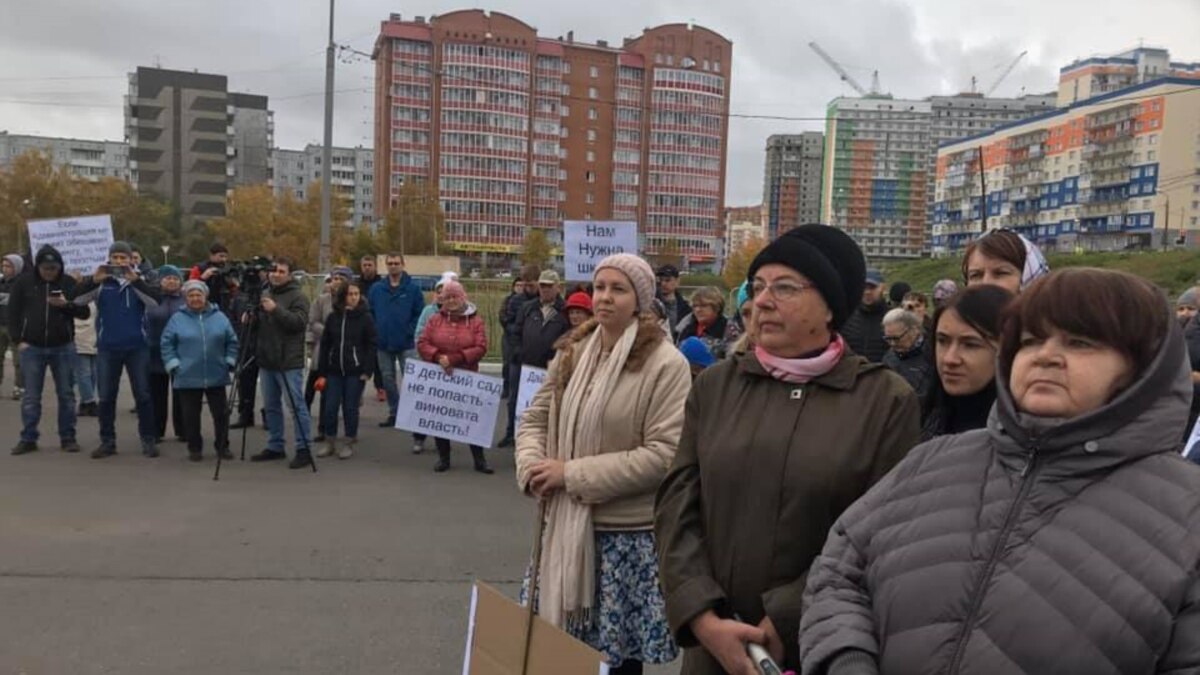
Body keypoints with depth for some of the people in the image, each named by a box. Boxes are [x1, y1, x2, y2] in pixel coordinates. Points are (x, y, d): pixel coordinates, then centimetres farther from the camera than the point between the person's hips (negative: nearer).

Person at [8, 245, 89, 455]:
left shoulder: (69, 283, 0)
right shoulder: (23, 283, 1)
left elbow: (84, 312, 0)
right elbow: (13, 313, 4)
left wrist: (67, 304, -20)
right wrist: (18, 340, -4)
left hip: (63, 347, 0)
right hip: (31, 348, 0)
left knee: (66, 394, 5)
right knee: (31, 396, 4)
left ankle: (67, 438, 11)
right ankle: (28, 439, 10)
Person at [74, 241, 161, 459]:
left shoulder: (140, 280, 4)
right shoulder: (101, 282, 6)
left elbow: (155, 301, -13)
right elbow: (77, 299, -7)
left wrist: (135, 280, -26)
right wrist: (93, 280, -21)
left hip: (137, 346, -1)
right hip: (107, 347, 1)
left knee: (143, 396, 2)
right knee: (106, 397, 6)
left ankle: (149, 440, 9)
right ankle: (107, 441, 15)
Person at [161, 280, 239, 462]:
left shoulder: (219, 317, 5)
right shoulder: (177, 319, 1)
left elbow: (232, 341, 10)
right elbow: (166, 343, 3)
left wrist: (230, 361, 3)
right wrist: (173, 364, -5)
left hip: (216, 376, 1)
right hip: (187, 377, -1)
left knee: (221, 413, 5)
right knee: (191, 415, 6)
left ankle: (222, 446, 18)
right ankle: (194, 448, 19)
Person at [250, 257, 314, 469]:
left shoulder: (297, 296, -6)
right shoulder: (264, 294, 15)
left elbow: (300, 322, -19)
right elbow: (258, 323, 23)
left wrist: (276, 310, -26)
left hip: (289, 363, -7)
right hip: (266, 361, 7)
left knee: (297, 406, -5)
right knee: (271, 406, 13)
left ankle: (304, 449, 0)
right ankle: (274, 447, 23)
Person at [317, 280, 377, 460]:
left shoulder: (365, 318, -3)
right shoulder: (333, 317, 7)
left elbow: (371, 346, -5)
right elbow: (325, 345, 9)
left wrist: (367, 370, -11)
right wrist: (322, 371, 5)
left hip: (355, 371, -3)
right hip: (334, 370, 3)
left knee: (350, 408, 3)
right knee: (330, 408, 2)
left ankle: (348, 444, 15)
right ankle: (330, 443, 17)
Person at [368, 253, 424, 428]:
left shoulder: (413, 288, -3)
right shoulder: (376, 289, 6)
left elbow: (420, 314, -4)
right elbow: (369, 313, 8)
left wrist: (410, 331, -12)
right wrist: (375, 332, -2)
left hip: (406, 344, -4)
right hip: (383, 343, 4)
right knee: (388, 379, 11)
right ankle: (394, 413, 22)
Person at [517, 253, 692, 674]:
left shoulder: (666, 364, -14)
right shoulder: (572, 352, 5)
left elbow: (664, 455, -20)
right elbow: (536, 417, 13)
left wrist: (572, 474, -18)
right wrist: (533, 466, -9)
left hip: (627, 532, -5)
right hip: (566, 524, 6)